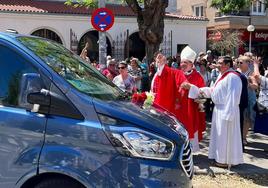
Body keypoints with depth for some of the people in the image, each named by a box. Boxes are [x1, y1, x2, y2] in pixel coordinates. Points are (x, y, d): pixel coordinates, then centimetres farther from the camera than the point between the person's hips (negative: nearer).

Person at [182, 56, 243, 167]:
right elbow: (212, 91, 14)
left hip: (226, 110, -10)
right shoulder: (222, 76, 13)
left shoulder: (232, 77, -17)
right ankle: (221, 157, 29)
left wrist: (228, 113, -25)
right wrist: (191, 87, 8)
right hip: (219, 109, 10)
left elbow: (233, 96, -23)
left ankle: (227, 160, 12)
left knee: (225, 135, 0)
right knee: (220, 135, 17)